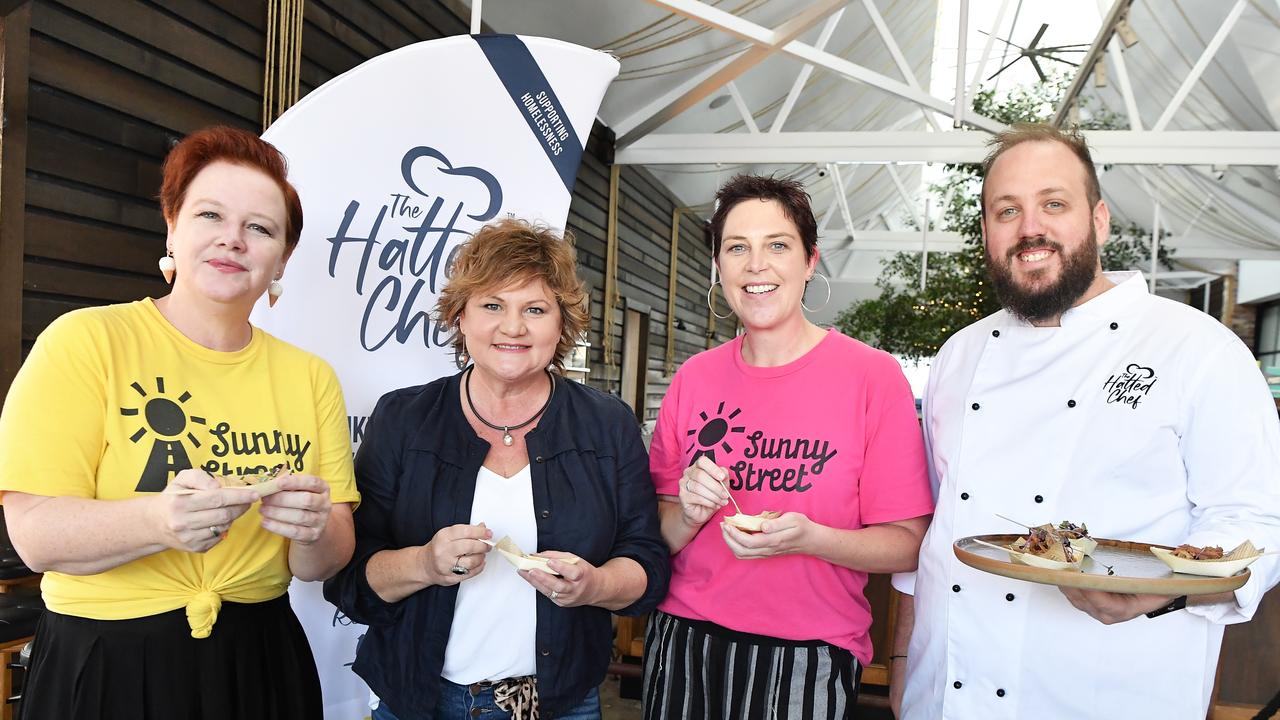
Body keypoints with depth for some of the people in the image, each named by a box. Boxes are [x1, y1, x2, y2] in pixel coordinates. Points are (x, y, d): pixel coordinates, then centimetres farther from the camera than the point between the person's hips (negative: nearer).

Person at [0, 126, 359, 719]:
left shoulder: (310, 377, 1)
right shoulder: (84, 341, -8)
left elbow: (325, 562, 0)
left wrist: (313, 530, -22)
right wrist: (160, 520, -32)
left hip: (260, 667, 3)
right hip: (104, 668, -3)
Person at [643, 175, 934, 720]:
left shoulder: (873, 376, -9)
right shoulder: (693, 379, 1)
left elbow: (907, 543, -8)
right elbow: (661, 536, 7)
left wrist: (809, 537, -25)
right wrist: (690, 512, -14)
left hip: (808, 660, -3)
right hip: (683, 644, 3)